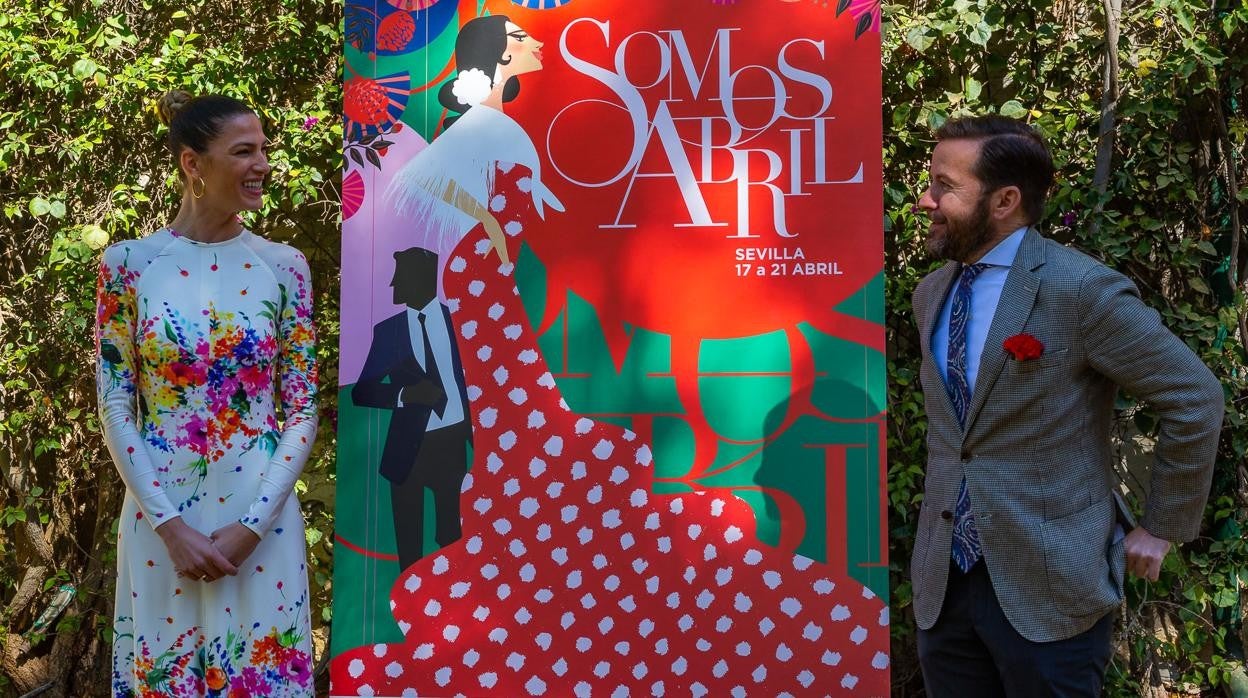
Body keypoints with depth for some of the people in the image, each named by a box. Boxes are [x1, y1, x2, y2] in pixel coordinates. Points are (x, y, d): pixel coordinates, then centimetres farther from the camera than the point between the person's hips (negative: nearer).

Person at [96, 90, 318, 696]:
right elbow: (115, 406, -2)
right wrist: (170, 526, -9)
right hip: (161, 518, 0)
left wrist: (251, 527, -10)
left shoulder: (283, 266, -1)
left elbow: (303, 409, -2)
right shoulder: (130, 262, -3)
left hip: (261, 518, 0)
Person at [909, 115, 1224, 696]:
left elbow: (1196, 400, -10)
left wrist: (1163, 528, -5)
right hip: (942, 581, 6)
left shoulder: (1081, 290, -15)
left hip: (1047, 585, -6)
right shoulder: (930, 294, 7)